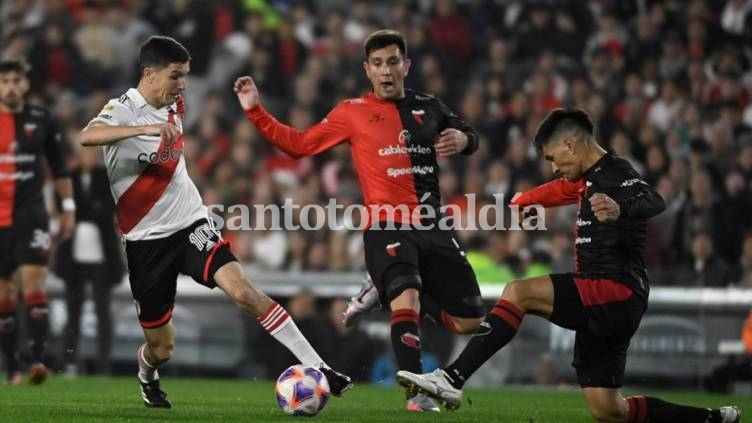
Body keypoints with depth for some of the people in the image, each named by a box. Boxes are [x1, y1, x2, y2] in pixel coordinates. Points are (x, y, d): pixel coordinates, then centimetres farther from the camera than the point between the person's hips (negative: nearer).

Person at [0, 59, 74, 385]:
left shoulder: (41, 120, 5)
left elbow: (59, 166, 14)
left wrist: (68, 207, 11)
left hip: (31, 214, -1)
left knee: (34, 283, -16)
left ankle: (38, 360, -22)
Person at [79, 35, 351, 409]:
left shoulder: (174, 105, 5)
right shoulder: (123, 109, -15)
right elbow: (87, 136, -39)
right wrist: (146, 129, -49)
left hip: (190, 224, 4)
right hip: (146, 239, -4)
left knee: (242, 290, -22)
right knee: (161, 347, 6)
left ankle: (317, 368, -25)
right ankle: (146, 378, 44)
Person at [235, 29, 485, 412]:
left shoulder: (429, 107, 13)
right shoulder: (353, 112, 5)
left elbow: (469, 136, 26)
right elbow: (299, 144, 9)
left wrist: (463, 139, 1)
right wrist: (255, 111, 0)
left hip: (431, 227, 4)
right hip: (386, 227, -4)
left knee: (470, 320, 5)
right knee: (407, 300, -30)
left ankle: (385, 295, 26)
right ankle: (416, 394, -23)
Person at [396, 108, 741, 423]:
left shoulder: (615, 174, -9)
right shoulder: (590, 178, 20)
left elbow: (654, 203, -32)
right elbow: (559, 190, 44)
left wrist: (620, 210, -53)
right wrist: (522, 201, 59)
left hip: (617, 295, -10)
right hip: (601, 306, 10)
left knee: (518, 292, -22)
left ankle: (452, 379, -30)